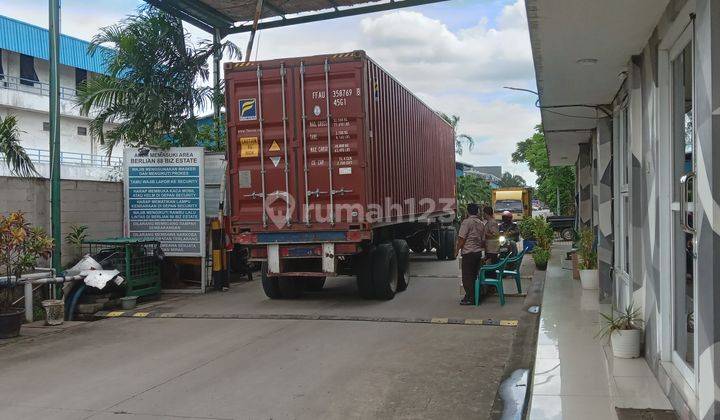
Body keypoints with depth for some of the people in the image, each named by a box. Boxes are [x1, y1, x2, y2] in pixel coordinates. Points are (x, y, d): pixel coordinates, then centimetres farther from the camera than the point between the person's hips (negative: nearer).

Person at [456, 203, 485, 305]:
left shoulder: (467, 222, -12)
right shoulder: (481, 224, 11)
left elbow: (461, 238, -14)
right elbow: (483, 240, 15)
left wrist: (457, 249, -3)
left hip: (468, 252, -7)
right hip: (478, 252, 7)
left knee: (467, 276, -2)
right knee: (475, 275, 13)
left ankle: (470, 298, -2)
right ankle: (475, 296, 17)